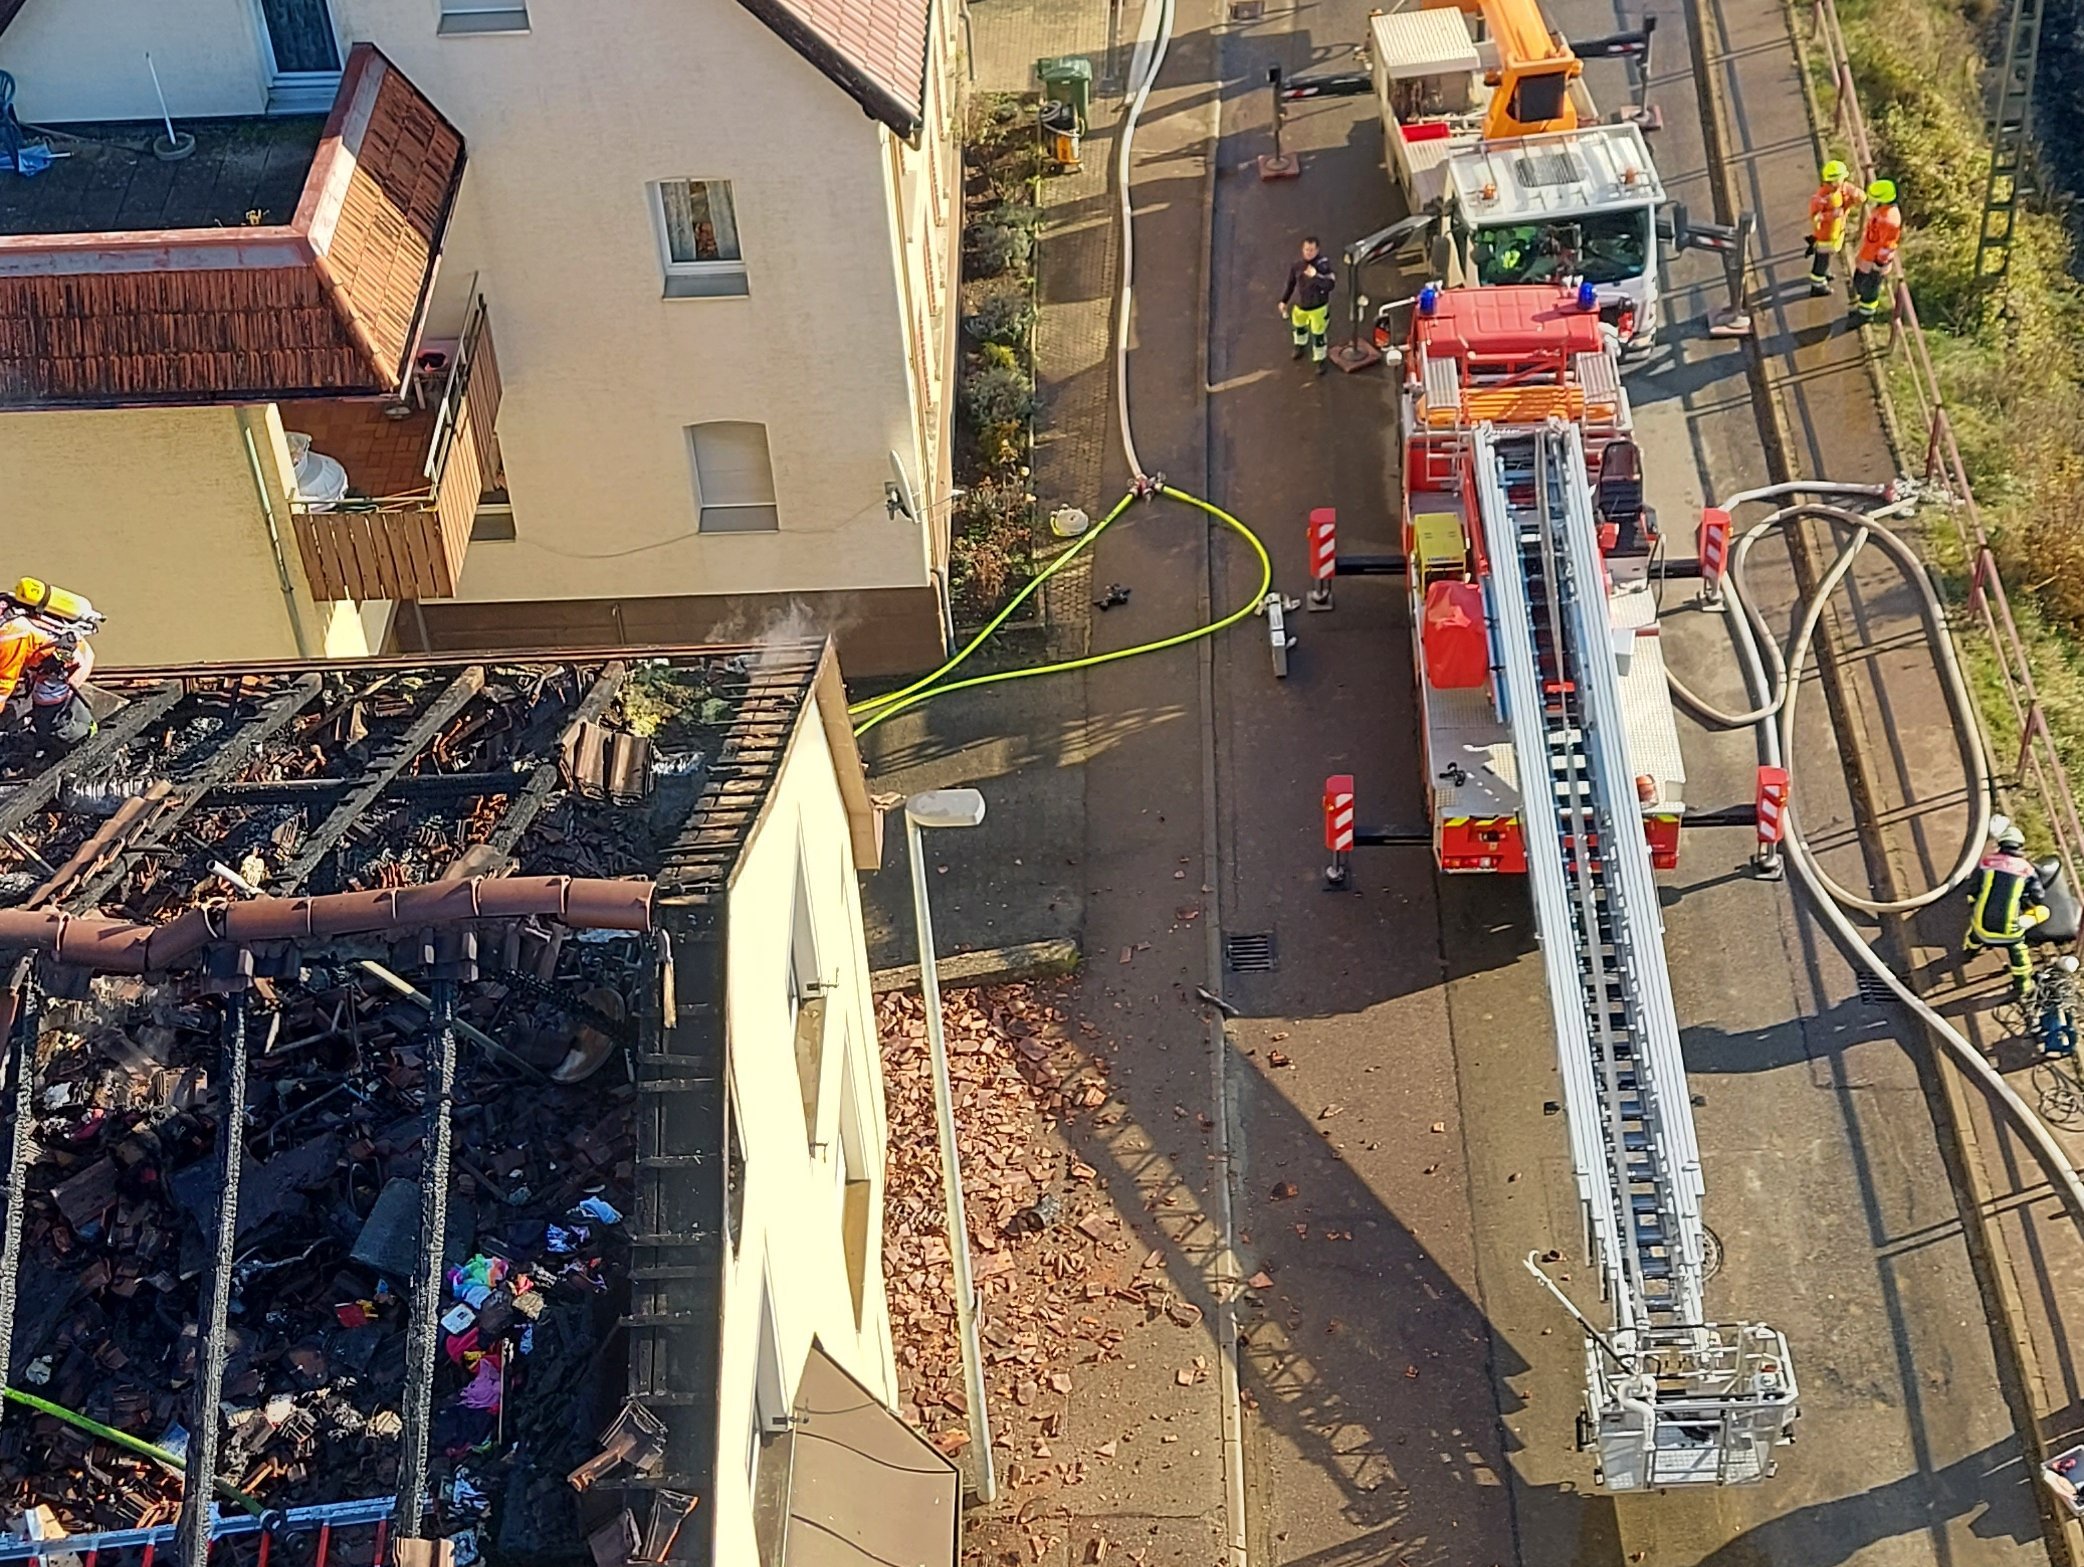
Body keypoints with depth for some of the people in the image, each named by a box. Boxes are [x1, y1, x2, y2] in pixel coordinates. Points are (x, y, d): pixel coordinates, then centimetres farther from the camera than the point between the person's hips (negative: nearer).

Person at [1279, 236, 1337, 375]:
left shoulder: (1323, 264, -26)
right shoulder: (1296, 266, -14)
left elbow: (1330, 285, -32)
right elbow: (1290, 284, 2)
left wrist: (1315, 276, -41)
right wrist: (1284, 301, 8)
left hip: (1318, 307, -4)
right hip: (1300, 305, 4)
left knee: (1318, 335, 6)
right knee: (1299, 327, 30)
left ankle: (1320, 360, 27)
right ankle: (1300, 345, 61)